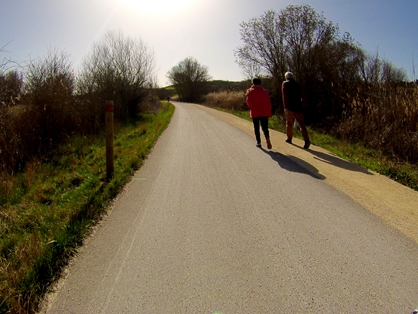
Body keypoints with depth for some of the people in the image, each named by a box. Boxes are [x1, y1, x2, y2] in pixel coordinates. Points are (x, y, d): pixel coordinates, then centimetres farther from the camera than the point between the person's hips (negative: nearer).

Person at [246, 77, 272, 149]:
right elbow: (269, 103, 8)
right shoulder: (265, 91, 8)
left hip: (255, 113, -2)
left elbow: (249, 102, -7)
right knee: (265, 127, 3)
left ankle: (258, 142, 7)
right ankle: (267, 138, -24)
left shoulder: (251, 91, -3)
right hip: (265, 113, 2)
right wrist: (268, 112, 15)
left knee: (256, 128, 8)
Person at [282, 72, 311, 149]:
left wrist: (285, 107, -14)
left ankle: (289, 139, 21)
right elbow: (300, 96, 16)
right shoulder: (297, 84, 15)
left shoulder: (285, 84, 2)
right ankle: (307, 140, -13)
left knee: (289, 123, 11)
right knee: (301, 124, -1)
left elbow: (285, 96, -9)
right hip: (299, 106, 4)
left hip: (290, 107, -3)